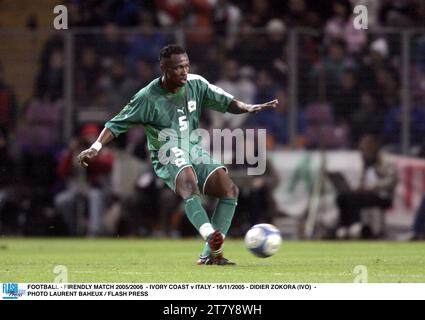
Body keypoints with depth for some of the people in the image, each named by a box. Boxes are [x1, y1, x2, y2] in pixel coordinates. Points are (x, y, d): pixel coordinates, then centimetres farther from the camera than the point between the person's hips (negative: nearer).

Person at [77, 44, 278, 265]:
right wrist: (96, 147, -18)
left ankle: (211, 254, -14)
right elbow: (116, 124, -5)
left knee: (230, 189, -15)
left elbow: (225, 102, 2)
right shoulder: (148, 98, -10)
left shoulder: (195, 84, 0)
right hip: (168, 159, -5)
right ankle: (210, 235, -59)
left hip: (196, 155, 5)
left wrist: (247, 108, -18)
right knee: (189, 185, -36)